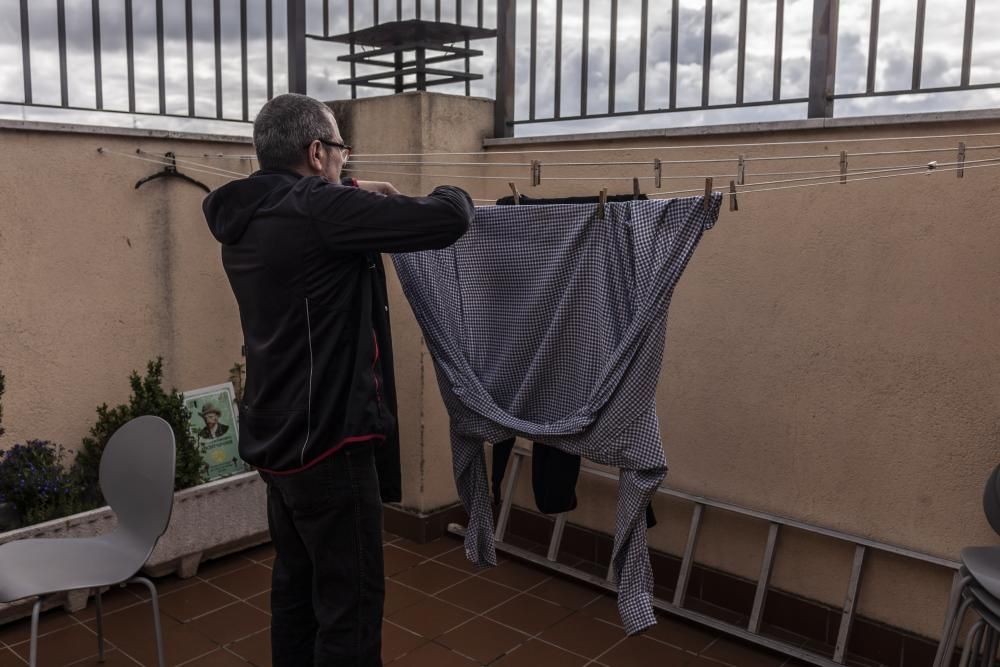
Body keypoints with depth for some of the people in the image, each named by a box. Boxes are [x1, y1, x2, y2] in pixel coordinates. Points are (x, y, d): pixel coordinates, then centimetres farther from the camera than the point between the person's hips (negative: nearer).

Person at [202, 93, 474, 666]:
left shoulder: (247, 217, 7)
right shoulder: (319, 211, -20)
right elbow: (446, 222, -22)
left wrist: (347, 192, 21)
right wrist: (454, 196, 1)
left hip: (277, 436, 9)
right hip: (327, 440, -9)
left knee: (296, 584, 21)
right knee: (351, 600, 2)